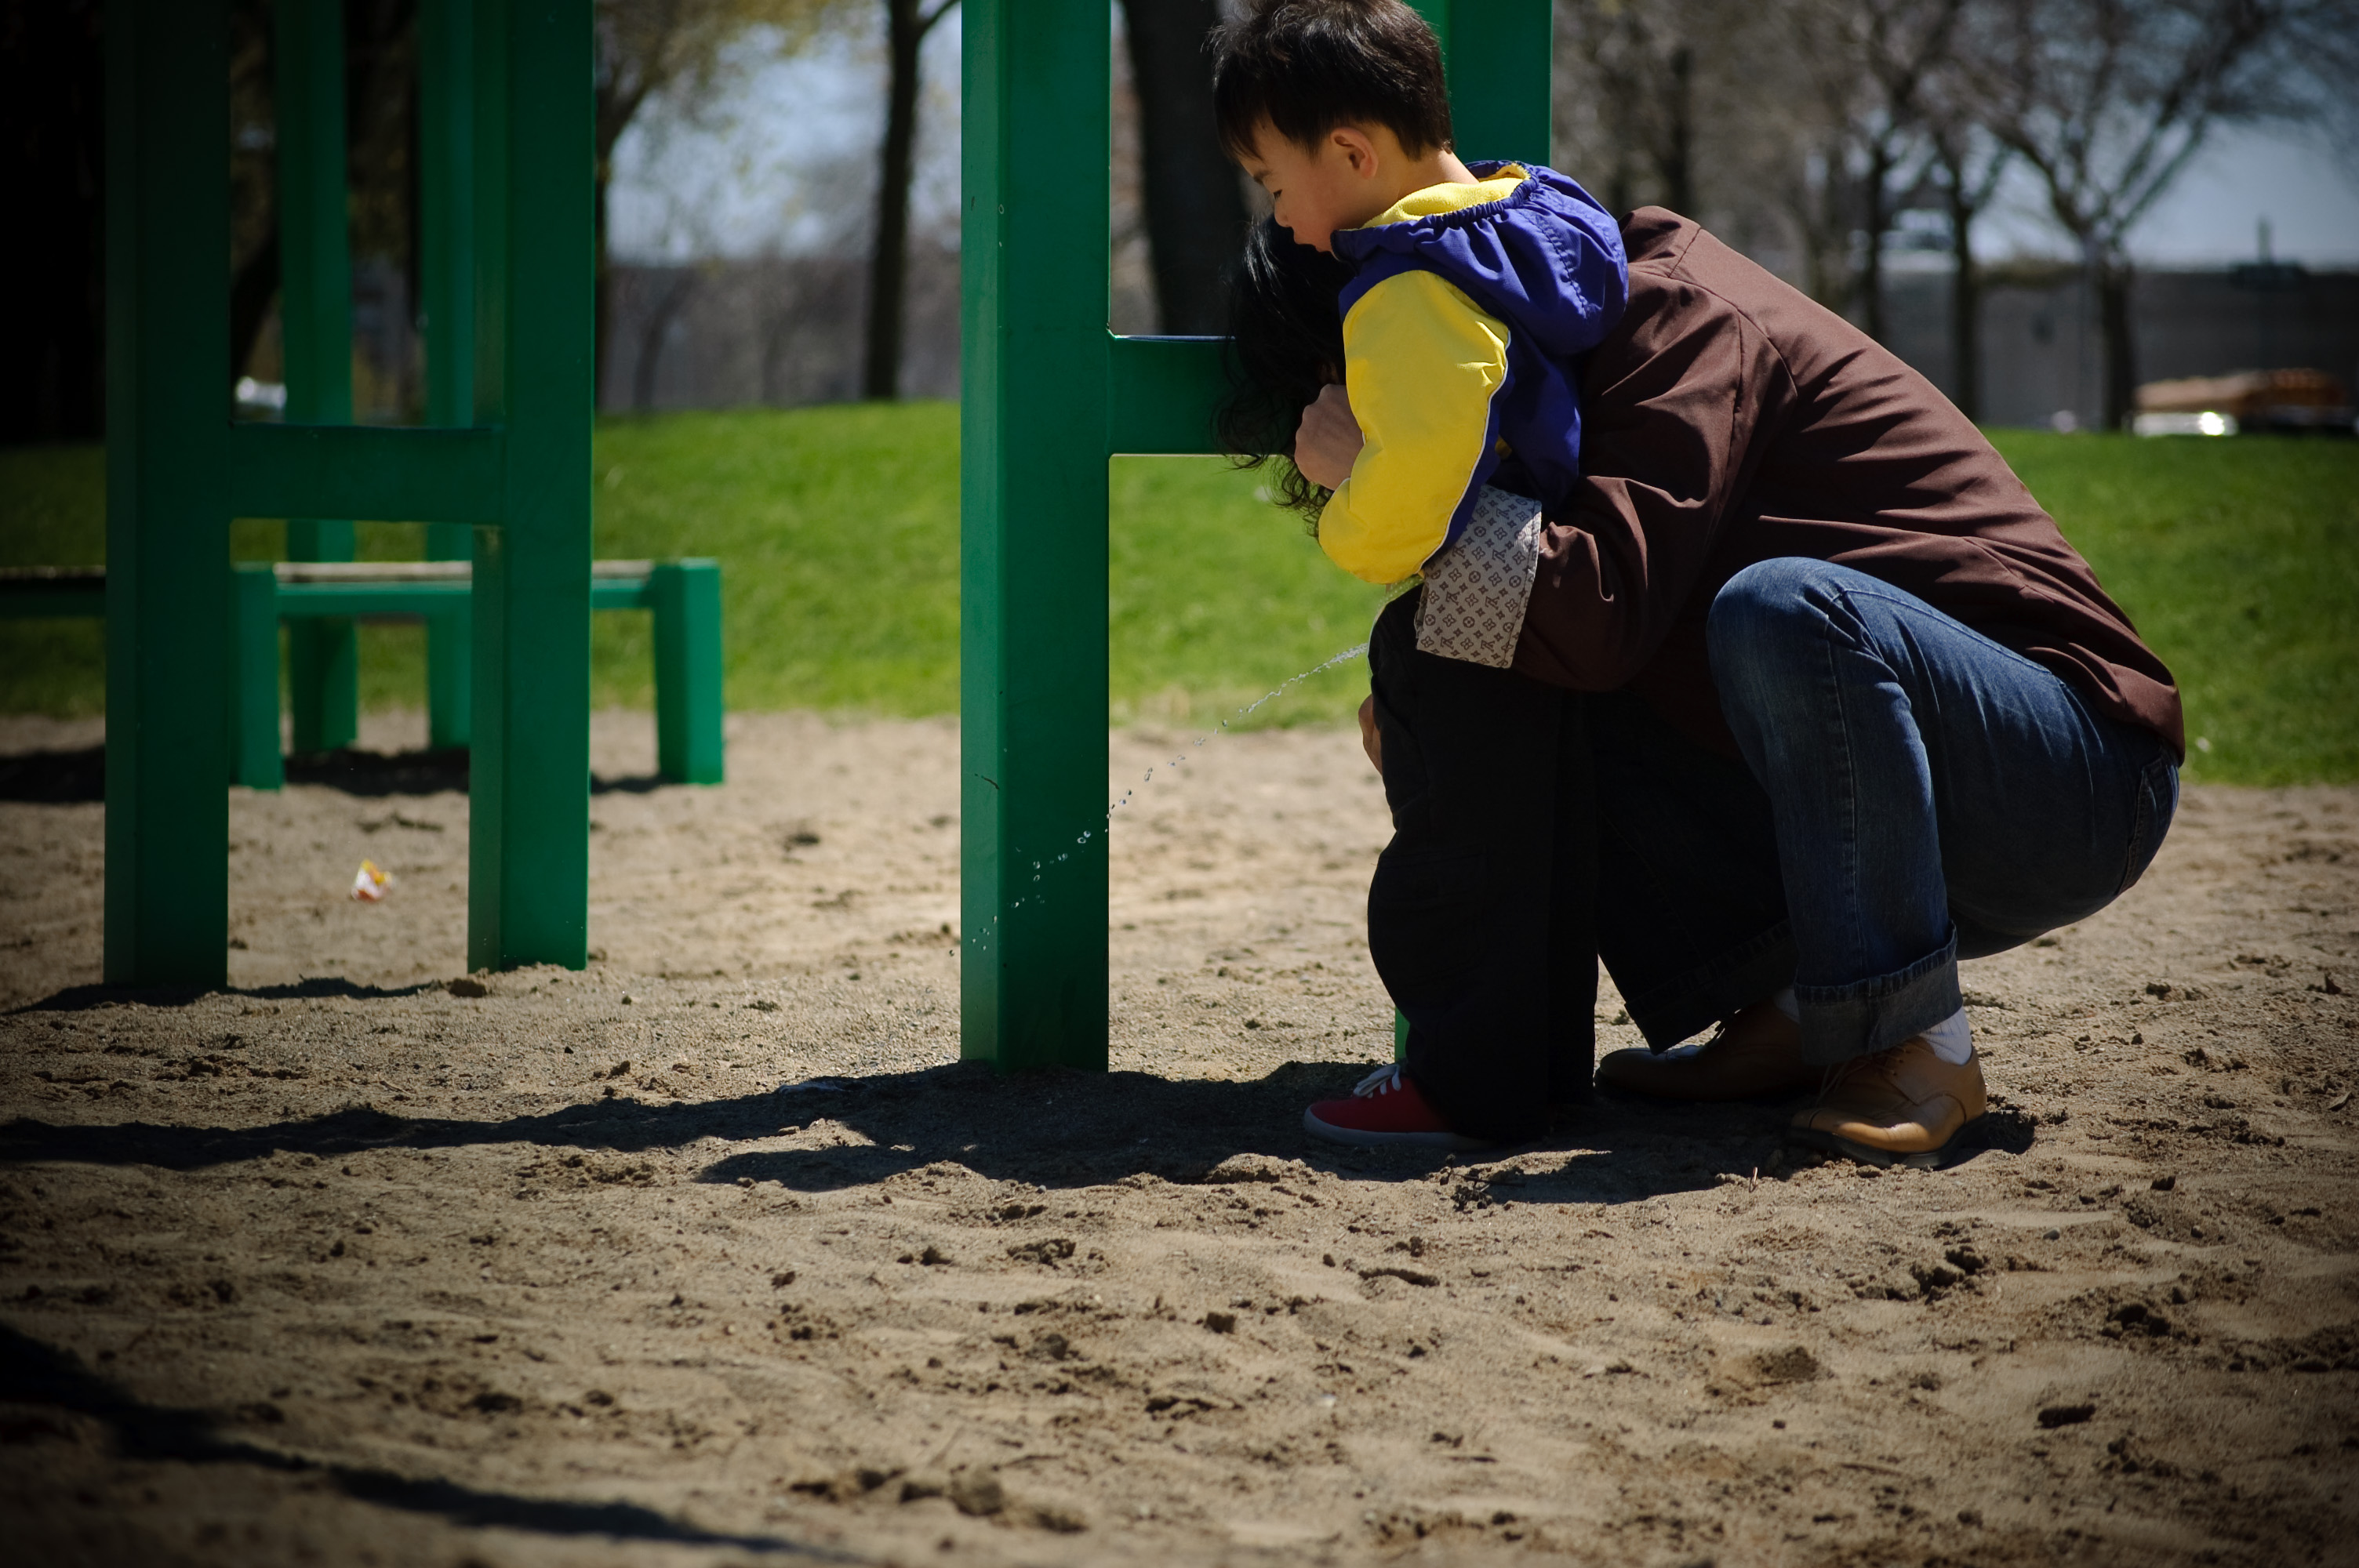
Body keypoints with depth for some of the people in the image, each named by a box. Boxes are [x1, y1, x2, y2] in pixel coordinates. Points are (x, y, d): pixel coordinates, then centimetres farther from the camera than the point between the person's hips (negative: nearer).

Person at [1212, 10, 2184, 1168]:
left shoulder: (1675, 314, -14)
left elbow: (1601, 609, -28)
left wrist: (1391, 469, -21)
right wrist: (1412, 701, 0)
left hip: (2072, 782, -9)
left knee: (1780, 607, -37)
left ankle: (1912, 1042, -22)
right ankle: (1782, 1015, -2)